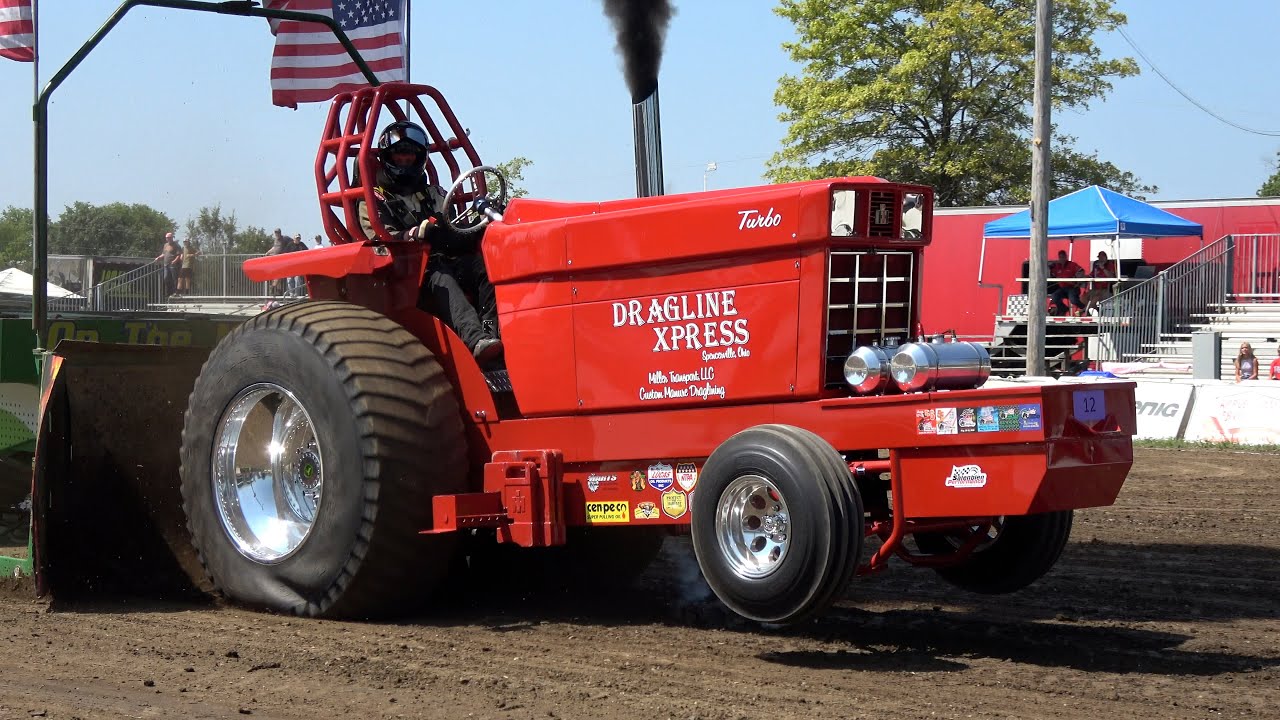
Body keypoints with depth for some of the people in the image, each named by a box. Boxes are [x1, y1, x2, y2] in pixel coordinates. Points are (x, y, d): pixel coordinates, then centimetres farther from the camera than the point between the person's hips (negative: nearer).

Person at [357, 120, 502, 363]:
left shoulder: (435, 194, 32)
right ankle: (475, 339, -61)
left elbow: (458, 238, 29)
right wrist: (419, 232, -25)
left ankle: (492, 332, -46)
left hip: (450, 263, 5)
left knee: (486, 264, -27)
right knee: (438, 276, -39)